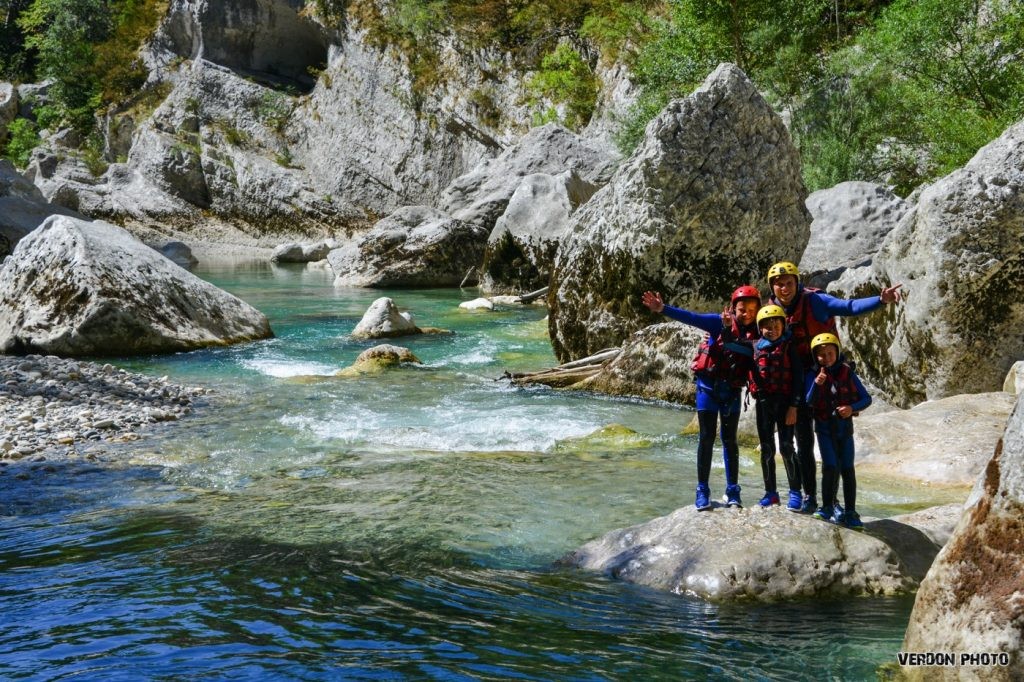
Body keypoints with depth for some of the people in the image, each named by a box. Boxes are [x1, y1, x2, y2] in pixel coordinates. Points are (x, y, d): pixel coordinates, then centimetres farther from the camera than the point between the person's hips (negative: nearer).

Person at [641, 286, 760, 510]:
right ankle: (702, 490, 6)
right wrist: (662, 308, -32)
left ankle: (733, 490, 14)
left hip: (732, 391, 2)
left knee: (729, 439, 7)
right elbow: (691, 318, -20)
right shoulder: (720, 322, -10)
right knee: (706, 437, 0)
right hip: (708, 387, -2)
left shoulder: (756, 333, -2)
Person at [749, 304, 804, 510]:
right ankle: (770, 492, 16)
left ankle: (795, 493, 1)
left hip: (784, 402, -4)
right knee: (766, 449, 8)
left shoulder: (789, 347, -3)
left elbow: (798, 377, -6)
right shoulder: (756, 348, 7)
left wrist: (794, 406, -13)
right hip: (763, 402, 4)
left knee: (786, 447, -6)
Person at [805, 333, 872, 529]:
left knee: (847, 469, 1)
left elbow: (866, 398, 0)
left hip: (845, 426, 1)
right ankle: (827, 507, 3)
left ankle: (850, 513, 6)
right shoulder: (813, 374, -5)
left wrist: (852, 408, -19)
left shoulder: (847, 372, -3)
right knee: (830, 466, -12)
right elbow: (810, 402, -14)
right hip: (824, 426, -1)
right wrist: (817, 384, -30)